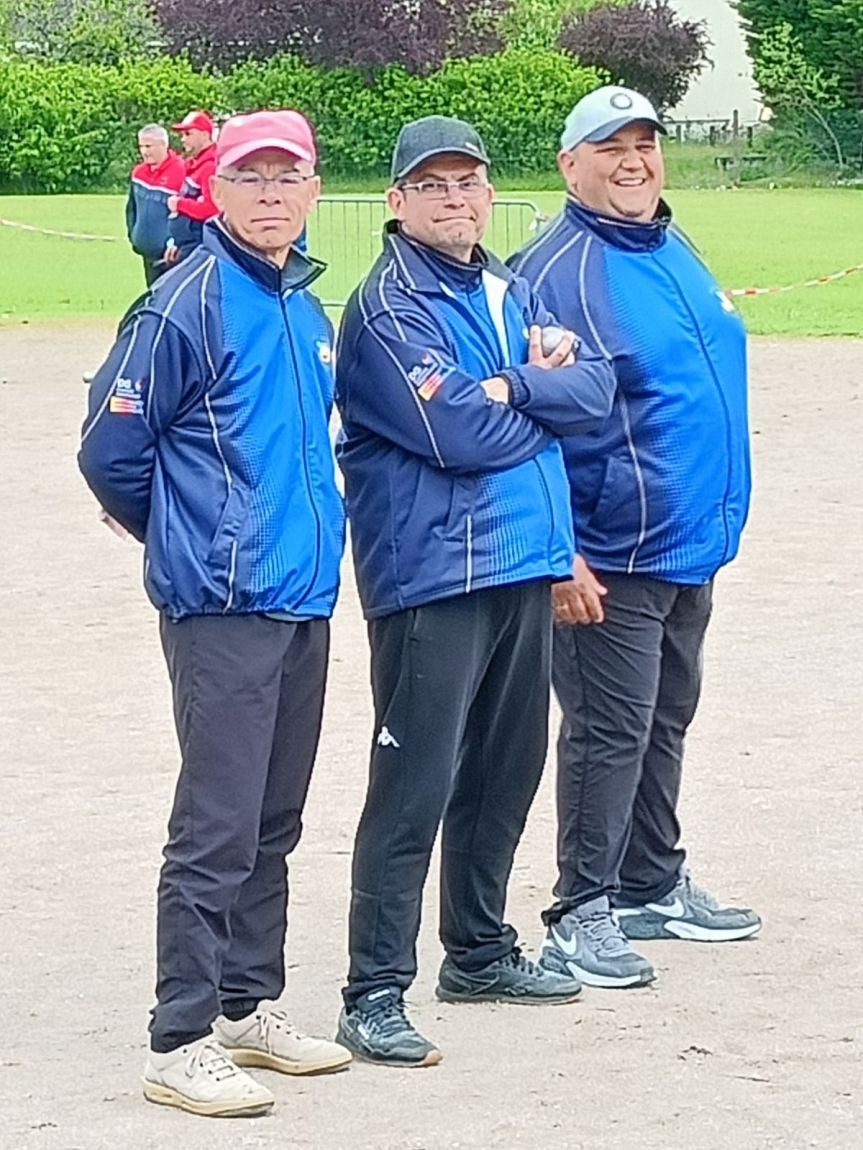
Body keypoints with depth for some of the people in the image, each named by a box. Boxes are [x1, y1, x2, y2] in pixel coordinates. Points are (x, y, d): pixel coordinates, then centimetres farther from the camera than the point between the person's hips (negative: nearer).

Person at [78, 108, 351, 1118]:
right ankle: (180, 1042, -1)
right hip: (222, 608, -8)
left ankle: (248, 1006, 25)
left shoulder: (306, 308, 12)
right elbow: (111, 451, -9)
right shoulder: (187, 306, -12)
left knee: (272, 825, 15)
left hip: (303, 602, 8)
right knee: (217, 829, -7)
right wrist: (192, 541, 4)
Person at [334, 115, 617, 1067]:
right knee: (415, 784, -9)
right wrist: (546, 392, -3)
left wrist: (509, 387, -13)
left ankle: (479, 950, 30)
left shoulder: (512, 294, 16)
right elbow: (461, 434, -19)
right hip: (432, 572, -8)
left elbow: (597, 389, 4)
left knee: (506, 770, 16)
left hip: (524, 564, 8)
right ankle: (374, 995, -7)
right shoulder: (388, 308, -9)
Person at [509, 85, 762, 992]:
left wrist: (717, 518, 20)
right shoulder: (556, 272, -15)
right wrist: (557, 555, -20)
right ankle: (580, 917, 7)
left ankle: (654, 887, 31)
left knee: (665, 722, 18)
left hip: (690, 547, 8)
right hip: (610, 560, -8)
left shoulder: (675, 253, 11)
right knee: (610, 732, -3)